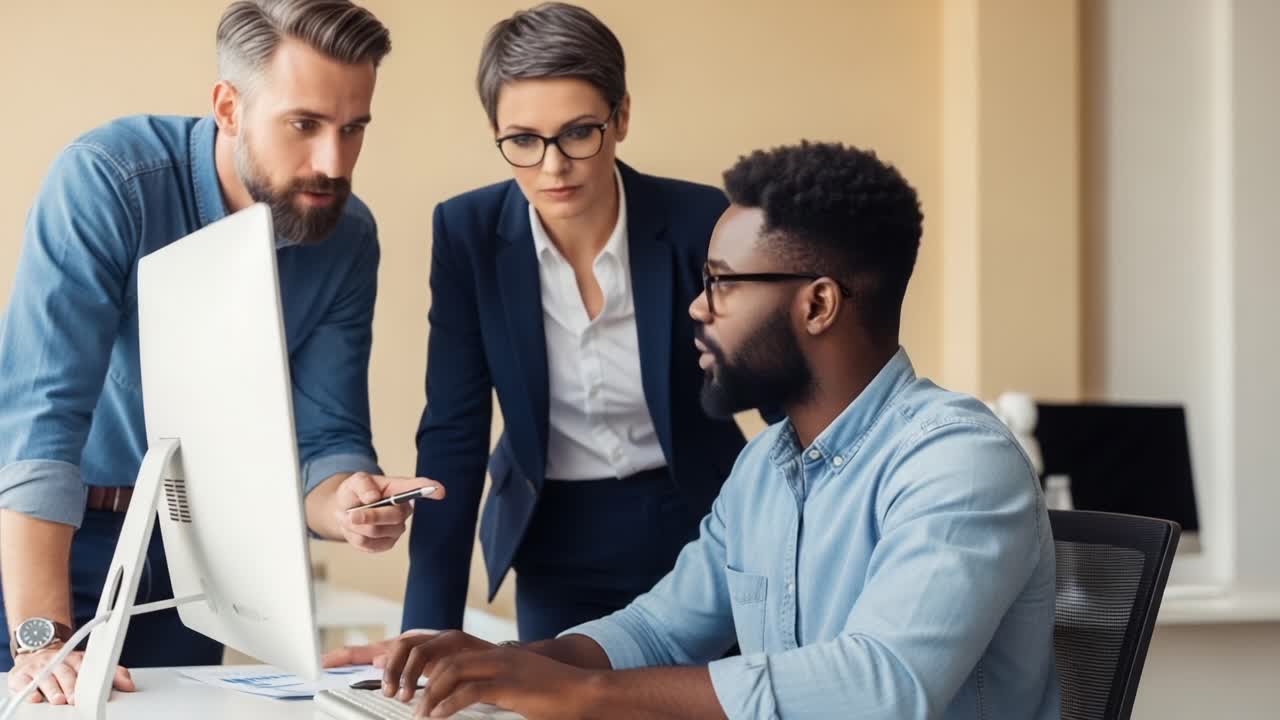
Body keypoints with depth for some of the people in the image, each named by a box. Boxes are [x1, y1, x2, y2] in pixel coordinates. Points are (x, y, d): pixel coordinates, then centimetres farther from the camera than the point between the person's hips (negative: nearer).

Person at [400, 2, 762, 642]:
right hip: (556, 543, 1)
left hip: (697, 524, -1)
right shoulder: (468, 232, -12)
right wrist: (429, 632, -17)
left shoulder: (698, 222, -16)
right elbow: (452, 437, -11)